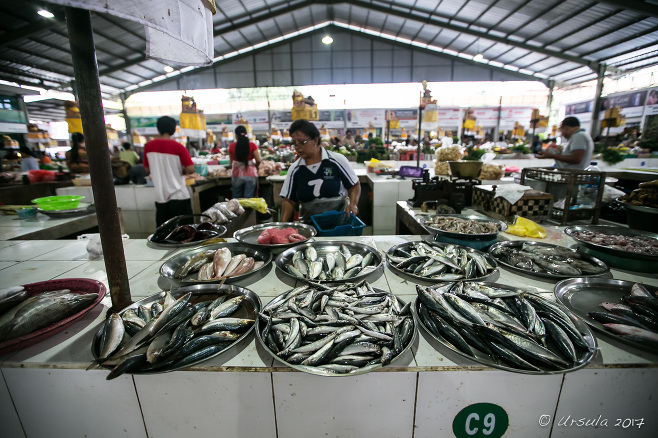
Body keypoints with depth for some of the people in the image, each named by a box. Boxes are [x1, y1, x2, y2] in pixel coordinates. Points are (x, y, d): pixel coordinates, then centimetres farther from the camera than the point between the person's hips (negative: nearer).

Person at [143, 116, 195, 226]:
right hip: (178, 195, -3)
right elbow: (191, 169, -14)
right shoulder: (178, 147, -9)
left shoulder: (148, 146, 1)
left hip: (160, 196, 4)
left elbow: (147, 169, 11)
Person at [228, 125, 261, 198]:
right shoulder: (252, 145, -6)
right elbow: (258, 160, -9)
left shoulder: (231, 146, -2)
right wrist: (255, 167, 12)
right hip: (250, 174, -1)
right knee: (249, 198, 2)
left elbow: (231, 161, 7)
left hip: (237, 174, 1)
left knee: (236, 198, 12)